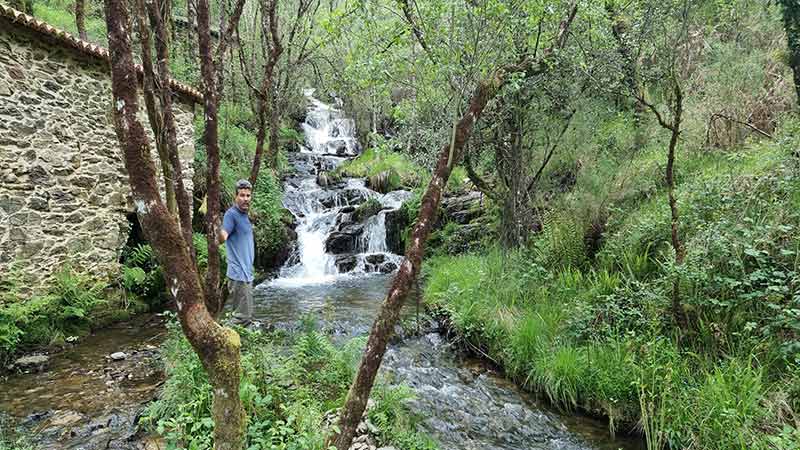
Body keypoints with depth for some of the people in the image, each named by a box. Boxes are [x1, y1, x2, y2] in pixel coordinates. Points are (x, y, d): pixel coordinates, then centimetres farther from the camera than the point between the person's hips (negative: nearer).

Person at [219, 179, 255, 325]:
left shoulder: (244, 214, 12)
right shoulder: (231, 214, -15)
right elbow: (222, 238, -32)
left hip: (247, 273, 9)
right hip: (239, 275, -9)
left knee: (247, 317, 19)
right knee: (242, 318, -4)